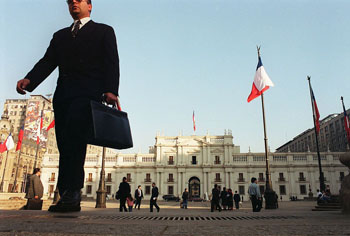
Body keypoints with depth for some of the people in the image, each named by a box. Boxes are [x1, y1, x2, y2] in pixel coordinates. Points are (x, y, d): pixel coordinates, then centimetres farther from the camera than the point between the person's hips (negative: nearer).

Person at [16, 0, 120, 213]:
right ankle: (69, 198, 1)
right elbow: (47, 62, 16)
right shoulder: (60, 35, 29)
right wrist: (29, 79, -4)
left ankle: (73, 191, -22)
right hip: (63, 94, 5)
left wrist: (111, 90, -16)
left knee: (74, 136, -24)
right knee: (65, 145, -1)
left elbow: (111, 63, 2)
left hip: (88, 92, -5)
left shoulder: (104, 31, 16)